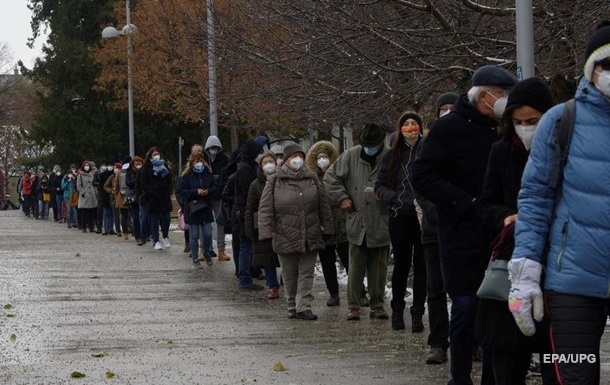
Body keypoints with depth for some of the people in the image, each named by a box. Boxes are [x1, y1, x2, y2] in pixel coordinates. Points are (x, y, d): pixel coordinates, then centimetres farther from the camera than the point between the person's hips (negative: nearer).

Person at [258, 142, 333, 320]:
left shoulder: (313, 179, 8)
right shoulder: (275, 181, 1)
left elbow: (324, 207, 11)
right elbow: (265, 209, -2)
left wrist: (327, 229, 7)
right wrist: (266, 232, -10)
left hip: (310, 237, 2)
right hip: (285, 237, -2)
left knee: (306, 273, -1)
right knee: (289, 275, 7)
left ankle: (303, 307, -1)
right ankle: (292, 307, 19)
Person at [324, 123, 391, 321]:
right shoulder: (350, 156, 1)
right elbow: (330, 177, 11)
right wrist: (341, 198, 2)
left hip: (381, 224, -1)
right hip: (357, 222, 1)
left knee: (379, 268, 9)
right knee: (356, 267, 5)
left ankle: (377, 305, 18)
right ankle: (353, 305, 12)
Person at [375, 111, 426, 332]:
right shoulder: (392, 156, 8)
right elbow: (379, 185, 11)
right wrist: (394, 198, -7)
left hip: (423, 217, -2)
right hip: (400, 217, 2)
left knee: (421, 265, 2)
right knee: (401, 264, 9)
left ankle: (417, 313, 7)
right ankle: (397, 311, 21)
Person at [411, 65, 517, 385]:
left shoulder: (500, 130, 12)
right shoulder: (449, 127, -5)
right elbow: (421, 177, -11)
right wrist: (468, 203, -15)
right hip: (463, 235, -5)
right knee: (467, 305, -3)